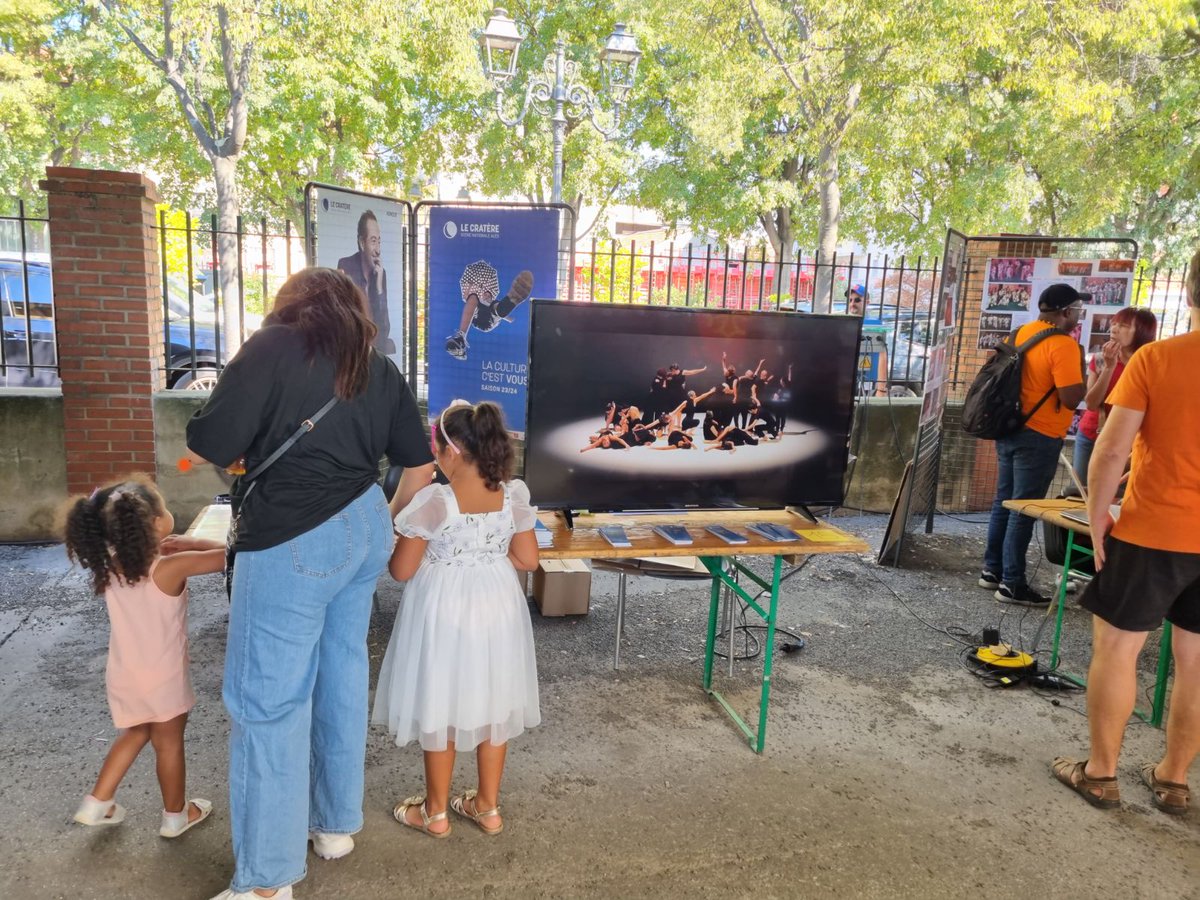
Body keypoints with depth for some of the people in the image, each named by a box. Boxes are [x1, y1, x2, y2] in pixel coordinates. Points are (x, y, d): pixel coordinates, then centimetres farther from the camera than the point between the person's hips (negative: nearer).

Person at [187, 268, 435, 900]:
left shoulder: (272, 346, -5)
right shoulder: (379, 368, 11)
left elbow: (211, 445, -10)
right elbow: (420, 467, 13)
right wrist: (387, 522, 28)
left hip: (291, 542, -6)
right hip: (363, 532, 7)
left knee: (269, 700, 2)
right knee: (341, 674, 18)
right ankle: (336, 824, 34)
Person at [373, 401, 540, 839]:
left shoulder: (434, 501, -20)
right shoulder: (514, 495, -7)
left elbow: (401, 570, -13)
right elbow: (528, 559, 0)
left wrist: (390, 549, 8)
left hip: (446, 612, -4)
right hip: (497, 607, 5)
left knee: (441, 710, 13)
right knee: (492, 706, 18)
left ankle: (435, 811, 29)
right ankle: (487, 806, 32)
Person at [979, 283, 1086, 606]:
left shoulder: (1020, 333, 8)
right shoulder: (1064, 345, -17)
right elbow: (1071, 398, -20)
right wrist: (1080, 369, -6)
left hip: (1011, 429, 8)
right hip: (1039, 438, -8)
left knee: (1004, 502, 15)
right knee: (1024, 509, -2)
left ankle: (992, 569, 24)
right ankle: (1012, 583, 4)